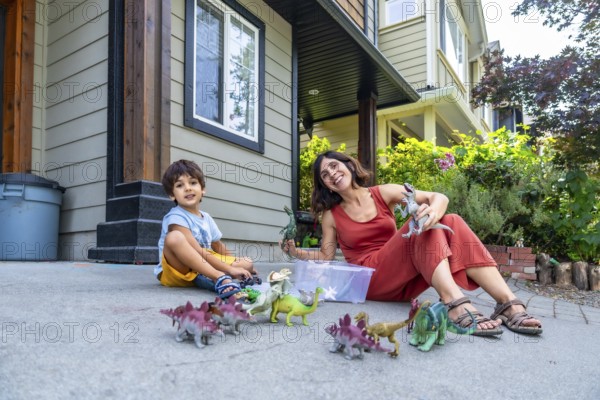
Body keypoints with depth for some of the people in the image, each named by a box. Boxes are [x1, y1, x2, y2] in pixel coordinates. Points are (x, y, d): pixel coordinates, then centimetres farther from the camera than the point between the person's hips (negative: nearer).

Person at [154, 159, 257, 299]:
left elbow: (219, 247, 22)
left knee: (247, 264, -2)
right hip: (176, 271, -7)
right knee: (174, 237, -34)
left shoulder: (207, 218, 9)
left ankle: (205, 278, -24)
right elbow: (198, 251, -22)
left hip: (203, 268, 7)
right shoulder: (175, 218, -15)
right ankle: (220, 278, -39)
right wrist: (229, 269, -24)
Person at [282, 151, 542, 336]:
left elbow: (439, 197, -1)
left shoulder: (383, 194, 9)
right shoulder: (331, 216, 8)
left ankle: (509, 303, -32)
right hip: (371, 281, -3)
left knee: (450, 222, -21)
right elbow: (326, 257, 11)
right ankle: (456, 304, -48)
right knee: (419, 225, -26)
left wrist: (434, 208, -25)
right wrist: (296, 252, -7)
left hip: (405, 282, 3)